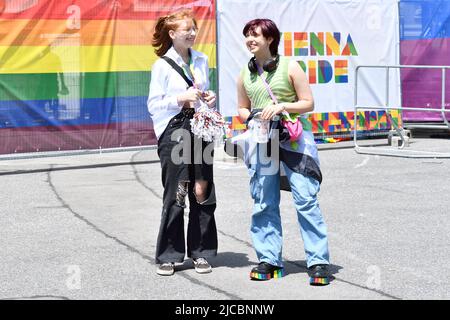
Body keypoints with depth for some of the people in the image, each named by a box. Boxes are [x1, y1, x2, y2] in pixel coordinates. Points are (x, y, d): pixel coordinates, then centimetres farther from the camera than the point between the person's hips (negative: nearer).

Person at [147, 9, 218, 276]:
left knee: (202, 192, 3)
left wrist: (211, 99, 2)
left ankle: (201, 252, 14)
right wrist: (181, 98, -16)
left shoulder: (202, 60, 11)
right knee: (175, 194, -3)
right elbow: (154, 105, -5)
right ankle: (169, 255, 7)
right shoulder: (162, 65, -3)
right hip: (173, 131, -4)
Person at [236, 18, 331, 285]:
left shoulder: (289, 67, 0)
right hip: (261, 141, 4)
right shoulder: (245, 75, 11)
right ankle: (269, 260, 15)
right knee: (264, 203, 5)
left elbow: (308, 103, 0)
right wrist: (250, 119, -2)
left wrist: (282, 106, -15)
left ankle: (318, 261, -4)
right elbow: (242, 108, 20)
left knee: (306, 199, -8)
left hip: (295, 138, -4)